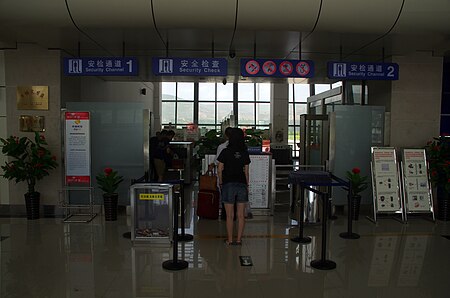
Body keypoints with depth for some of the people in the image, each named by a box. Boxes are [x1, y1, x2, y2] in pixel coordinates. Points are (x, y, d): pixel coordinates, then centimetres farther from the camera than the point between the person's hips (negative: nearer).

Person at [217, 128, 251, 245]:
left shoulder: (225, 152, -5)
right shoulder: (244, 153, 3)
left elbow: (219, 170, -4)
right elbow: (246, 171, 6)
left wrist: (221, 183, 9)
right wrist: (247, 185, 14)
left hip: (228, 184, -2)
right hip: (242, 185, 3)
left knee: (230, 215, 5)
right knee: (241, 215, 8)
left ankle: (230, 239, 12)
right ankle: (239, 239, 13)